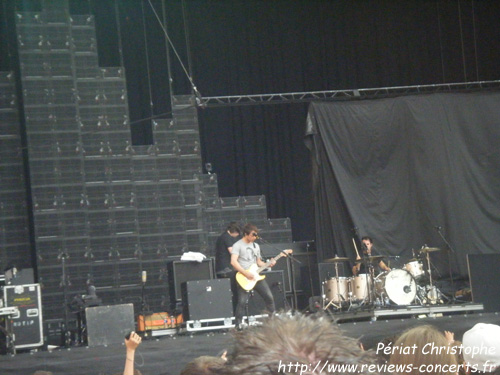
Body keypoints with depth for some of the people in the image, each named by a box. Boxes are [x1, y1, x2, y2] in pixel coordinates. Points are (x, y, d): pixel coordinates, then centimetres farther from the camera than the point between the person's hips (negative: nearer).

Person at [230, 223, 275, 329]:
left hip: (256, 276, 6)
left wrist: (268, 264, 5)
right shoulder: (238, 245, -5)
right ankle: (238, 324, -3)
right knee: (242, 301, -14)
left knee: (269, 297, 1)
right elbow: (233, 262, -16)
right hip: (244, 278, -6)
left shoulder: (256, 246, 18)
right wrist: (246, 274, -20)